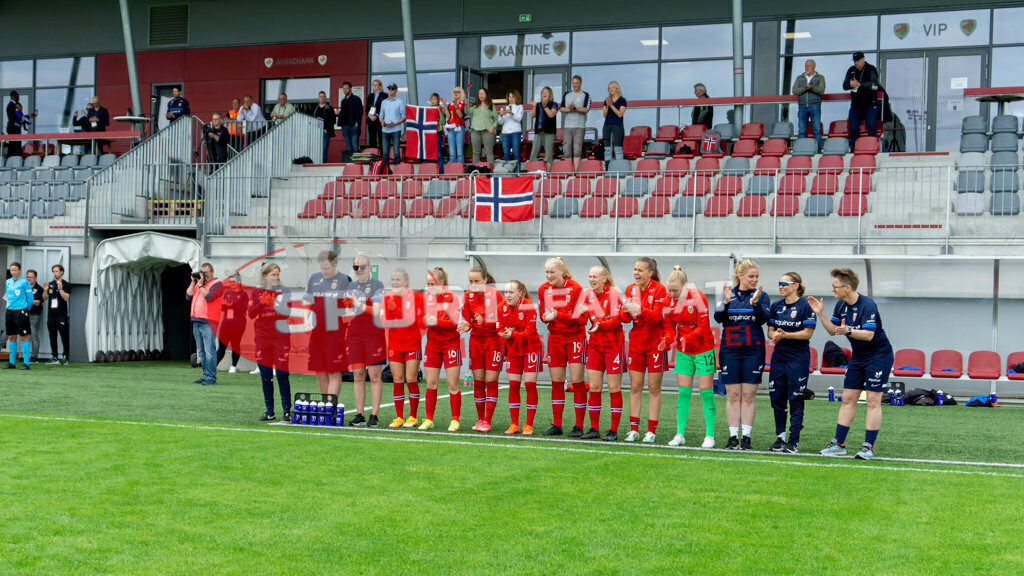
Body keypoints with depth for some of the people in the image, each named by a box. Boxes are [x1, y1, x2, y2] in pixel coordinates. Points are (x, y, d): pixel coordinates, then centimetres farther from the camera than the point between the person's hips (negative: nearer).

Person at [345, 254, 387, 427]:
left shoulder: (378, 285, -1)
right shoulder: (351, 286, 15)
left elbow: (376, 311, -12)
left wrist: (359, 305, -22)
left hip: (374, 334, -5)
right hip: (354, 334, 5)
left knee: (374, 375, -4)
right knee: (358, 375, 3)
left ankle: (374, 416, -2)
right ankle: (359, 415, 5)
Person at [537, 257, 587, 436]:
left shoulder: (575, 288, -12)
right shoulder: (543, 289, 2)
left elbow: (580, 318, -16)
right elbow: (543, 315, 9)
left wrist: (558, 315, -28)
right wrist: (546, 317, -15)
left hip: (575, 336, -4)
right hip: (555, 337, 4)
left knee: (577, 381, -5)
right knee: (556, 381, 5)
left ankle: (579, 426, 0)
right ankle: (556, 425, 12)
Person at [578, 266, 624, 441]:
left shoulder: (613, 293, -9)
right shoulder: (588, 295, 7)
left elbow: (616, 319, -17)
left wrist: (600, 325, -32)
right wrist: (581, 312, -15)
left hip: (613, 344, -5)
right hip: (595, 344, 5)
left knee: (614, 388, -1)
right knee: (594, 387, 4)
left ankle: (613, 431, 3)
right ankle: (594, 429, 11)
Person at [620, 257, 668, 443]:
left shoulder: (659, 289, -8)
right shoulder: (630, 289, 6)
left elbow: (657, 316, -17)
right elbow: (625, 317, 4)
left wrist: (639, 310, -31)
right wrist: (626, 312, -19)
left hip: (655, 343, -4)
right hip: (636, 343, 4)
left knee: (654, 388, 1)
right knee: (635, 387, 4)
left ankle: (651, 431, 5)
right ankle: (634, 429, 8)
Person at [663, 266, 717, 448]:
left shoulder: (697, 297, -15)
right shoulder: (669, 301, -1)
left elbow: (703, 326, -17)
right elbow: (669, 327, 3)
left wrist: (687, 339, -31)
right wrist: (667, 340, -18)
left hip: (703, 350, -4)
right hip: (683, 352, 4)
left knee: (706, 392, -4)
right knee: (683, 392, 2)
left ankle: (709, 435, 0)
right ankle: (680, 434, 6)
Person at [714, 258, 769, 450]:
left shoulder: (761, 295, 4)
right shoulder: (728, 293, 6)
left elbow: (763, 319, -8)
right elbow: (718, 318, -4)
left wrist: (756, 302, -23)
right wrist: (725, 302, -21)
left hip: (753, 351, -1)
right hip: (730, 351, 1)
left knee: (749, 395, 0)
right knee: (732, 395, 2)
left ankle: (746, 437, 6)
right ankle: (733, 437, 7)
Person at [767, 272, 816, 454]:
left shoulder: (805, 306, -7)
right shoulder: (776, 306, 11)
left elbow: (808, 333, -10)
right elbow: (770, 330, 13)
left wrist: (786, 335, -20)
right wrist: (774, 335, -10)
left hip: (798, 357, -6)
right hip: (779, 356, 6)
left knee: (796, 399, -5)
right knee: (777, 397, 6)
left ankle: (793, 440, -2)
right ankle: (780, 437, 16)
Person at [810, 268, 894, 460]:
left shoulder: (867, 305, -21)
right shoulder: (841, 305, 3)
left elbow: (869, 335, -28)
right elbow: (833, 330, 10)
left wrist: (848, 331, -42)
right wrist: (821, 314, -3)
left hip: (878, 356, -8)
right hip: (858, 356, 8)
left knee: (873, 400, -8)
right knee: (848, 398, 6)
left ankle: (868, 447, -4)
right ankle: (839, 444, 9)